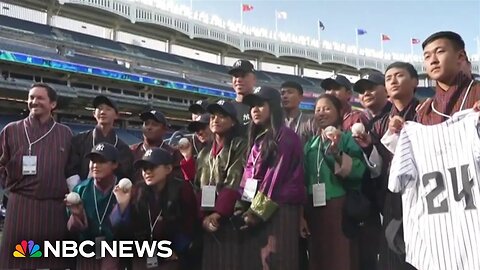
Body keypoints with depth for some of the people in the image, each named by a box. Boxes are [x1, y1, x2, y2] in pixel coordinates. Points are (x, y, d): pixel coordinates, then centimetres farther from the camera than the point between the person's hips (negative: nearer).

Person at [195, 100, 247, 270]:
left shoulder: (240, 146, 0)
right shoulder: (205, 152, 19)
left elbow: (234, 184, -11)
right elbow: (198, 186, 12)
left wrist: (218, 214, -16)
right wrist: (203, 216, -3)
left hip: (228, 219, -5)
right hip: (206, 221, 5)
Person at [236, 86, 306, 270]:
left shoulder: (286, 137, -6)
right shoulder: (257, 139, 19)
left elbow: (276, 176, -13)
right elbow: (249, 174, 15)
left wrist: (257, 211, -13)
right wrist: (242, 206, 4)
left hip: (277, 212, -7)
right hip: (254, 211, 8)